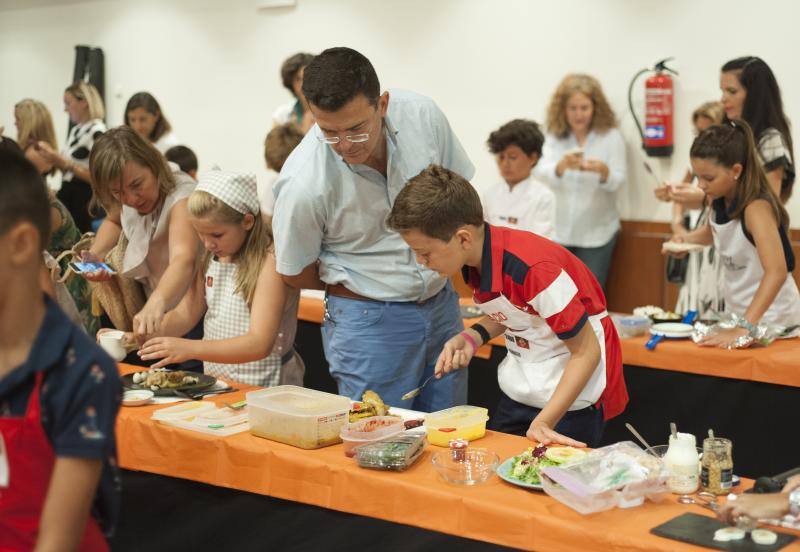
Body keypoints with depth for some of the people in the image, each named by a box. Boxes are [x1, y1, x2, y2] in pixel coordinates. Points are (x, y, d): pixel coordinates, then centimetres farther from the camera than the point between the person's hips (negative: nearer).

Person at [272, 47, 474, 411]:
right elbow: (295, 273, -7)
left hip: (442, 304, 5)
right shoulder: (304, 183, -25)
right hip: (368, 320, -4)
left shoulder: (422, 115, -14)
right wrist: (357, 284, 2)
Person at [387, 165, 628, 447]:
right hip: (518, 393, 8)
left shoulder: (535, 269, -31)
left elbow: (587, 352, -22)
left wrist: (543, 423, -27)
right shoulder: (473, 258, -7)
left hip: (571, 401, -7)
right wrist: (471, 337, -6)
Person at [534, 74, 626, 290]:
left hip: (596, 234, -2)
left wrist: (602, 170, -32)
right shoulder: (553, 137, 2)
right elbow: (541, 174, -12)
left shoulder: (611, 136, -2)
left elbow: (618, 181, -9)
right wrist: (562, 165, -34)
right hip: (558, 232, 2)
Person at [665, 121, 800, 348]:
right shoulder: (720, 200, -4)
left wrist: (744, 327, -45)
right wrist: (685, 240, -2)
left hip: (770, 317, -7)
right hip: (736, 312, 7)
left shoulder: (756, 207, -27)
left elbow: (777, 272, -38)